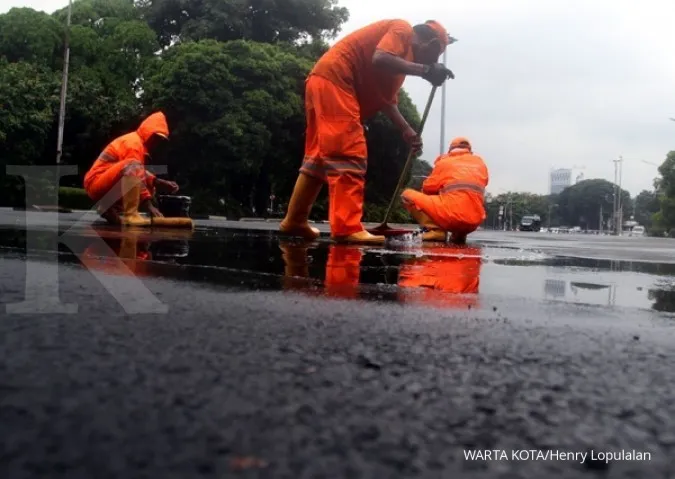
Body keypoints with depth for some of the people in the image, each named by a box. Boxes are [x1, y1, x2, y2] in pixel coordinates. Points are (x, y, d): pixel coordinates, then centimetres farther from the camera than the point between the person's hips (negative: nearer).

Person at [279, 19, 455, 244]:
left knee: (320, 157, 12)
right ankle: (347, 228, -17)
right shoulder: (403, 30, -2)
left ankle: (295, 220, 19)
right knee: (350, 155, -14)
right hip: (333, 79, -10)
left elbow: (387, 100, 19)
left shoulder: (404, 53, 25)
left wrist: (408, 131, 9)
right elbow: (379, 60, -21)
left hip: (325, 82, 10)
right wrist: (424, 70, -19)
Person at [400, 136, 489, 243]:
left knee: (407, 194, 9)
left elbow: (428, 189, 14)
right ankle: (459, 234, 12)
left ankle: (436, 230, -6)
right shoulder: (480, 163, 20)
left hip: (450, 216, -5)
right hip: (474, 222, 5)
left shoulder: (444, 162, 10)